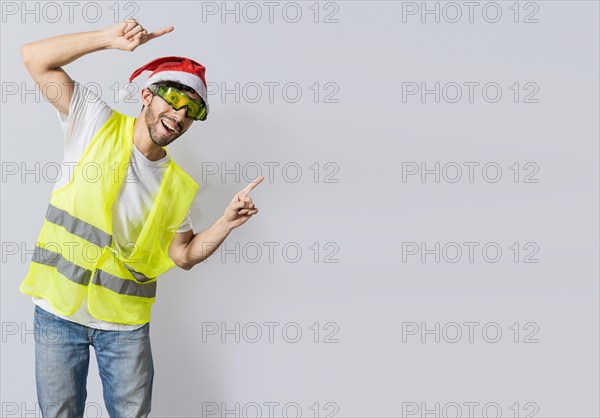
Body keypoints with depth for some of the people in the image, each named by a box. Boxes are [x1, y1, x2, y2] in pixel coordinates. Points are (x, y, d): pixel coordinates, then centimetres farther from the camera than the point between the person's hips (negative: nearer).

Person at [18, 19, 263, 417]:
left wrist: (228, 221, -9)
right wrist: (109, 38, -20)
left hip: (125, 324, 2)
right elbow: (34, 58, -9)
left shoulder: (179, 185, 1)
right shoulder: (95, 122, -5)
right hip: (58, 311, -1)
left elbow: (183, 255, 7)